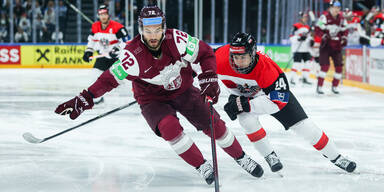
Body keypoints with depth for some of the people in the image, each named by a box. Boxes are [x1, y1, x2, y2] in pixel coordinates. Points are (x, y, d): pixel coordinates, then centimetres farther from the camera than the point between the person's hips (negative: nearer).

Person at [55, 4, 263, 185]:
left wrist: (209, 78, -20)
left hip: (183, 90, 2)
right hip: (152, 99, -2)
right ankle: (202, 166, -10)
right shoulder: (133, 54, -28)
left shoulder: (176, 39, -23)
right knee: (168, 126, -30)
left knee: (213, 124, -2)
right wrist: (85, 99, -31)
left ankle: (242, 158, 23)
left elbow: (205, 52, -10)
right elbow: (110, 78, -24)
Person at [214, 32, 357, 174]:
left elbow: (278, 101, -39)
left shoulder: (266, 67, -40)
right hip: (244, 94, 2)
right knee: (247, 119, -29)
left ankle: (334, 157, 14)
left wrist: (244, 105, -43)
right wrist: (236, 96, -13)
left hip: (276, 91, -2)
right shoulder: (221, 59, -32)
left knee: (302, 125, -4)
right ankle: (269, 156, -9)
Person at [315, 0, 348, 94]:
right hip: (326, 44, -5)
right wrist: (324, 35, -25)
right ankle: (319, 86, -7)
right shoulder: (324, 17, -10)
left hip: (337, 46, 5)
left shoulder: (341, 18, 8)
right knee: (325, 65, -15)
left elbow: (344, 30, 17)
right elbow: (317, 29, -10)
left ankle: (335, 86, 19)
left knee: (339, 66, 2)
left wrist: (344, 37, -1)